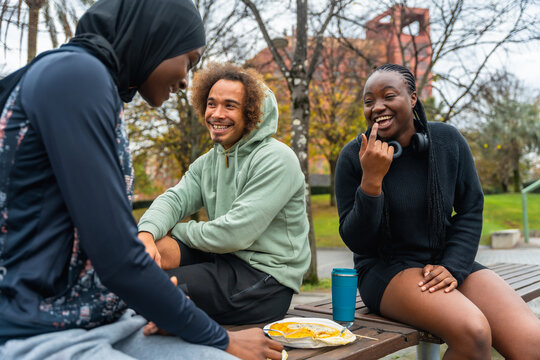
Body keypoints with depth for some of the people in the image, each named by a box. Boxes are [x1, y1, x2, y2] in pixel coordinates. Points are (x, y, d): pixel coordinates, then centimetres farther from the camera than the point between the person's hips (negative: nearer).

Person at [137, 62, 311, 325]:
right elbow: (174, 199, 0)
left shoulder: (276, 160, -14)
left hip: (264, 278, -8)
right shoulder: (208, 162, 14)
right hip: (224, 261, 8)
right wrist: (146, 235, -22)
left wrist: (180, 230, -6)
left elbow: (235, 233, -21)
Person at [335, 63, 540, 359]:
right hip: (386, 269, -2)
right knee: (474, 331, -28)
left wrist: (452, 266, -9)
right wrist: (371, 180, -23)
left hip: (449, 262, 3)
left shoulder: (447, 140, -1)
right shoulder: (353, 156, -9)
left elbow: (471, 211, 5)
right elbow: (356, 241, -10)